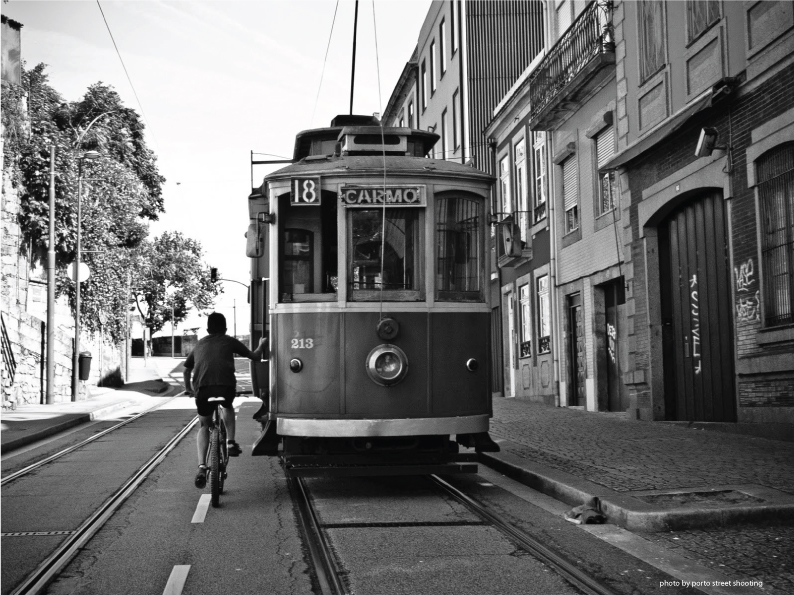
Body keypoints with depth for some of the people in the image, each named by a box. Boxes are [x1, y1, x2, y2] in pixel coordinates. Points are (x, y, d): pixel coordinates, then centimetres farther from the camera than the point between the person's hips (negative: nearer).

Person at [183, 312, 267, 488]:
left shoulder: (200, 344, 28)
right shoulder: (229, 341, 20)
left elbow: (187, 368, 38)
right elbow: (255, 357, 26)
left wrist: (188, 388, 53)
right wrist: (261, 345, 46)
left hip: (202, 387, 1)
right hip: (225, 385, -1)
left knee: (204, 425, 20)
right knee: (227, 406, 35)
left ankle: (202, 467, 3)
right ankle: (230, 442, 22)